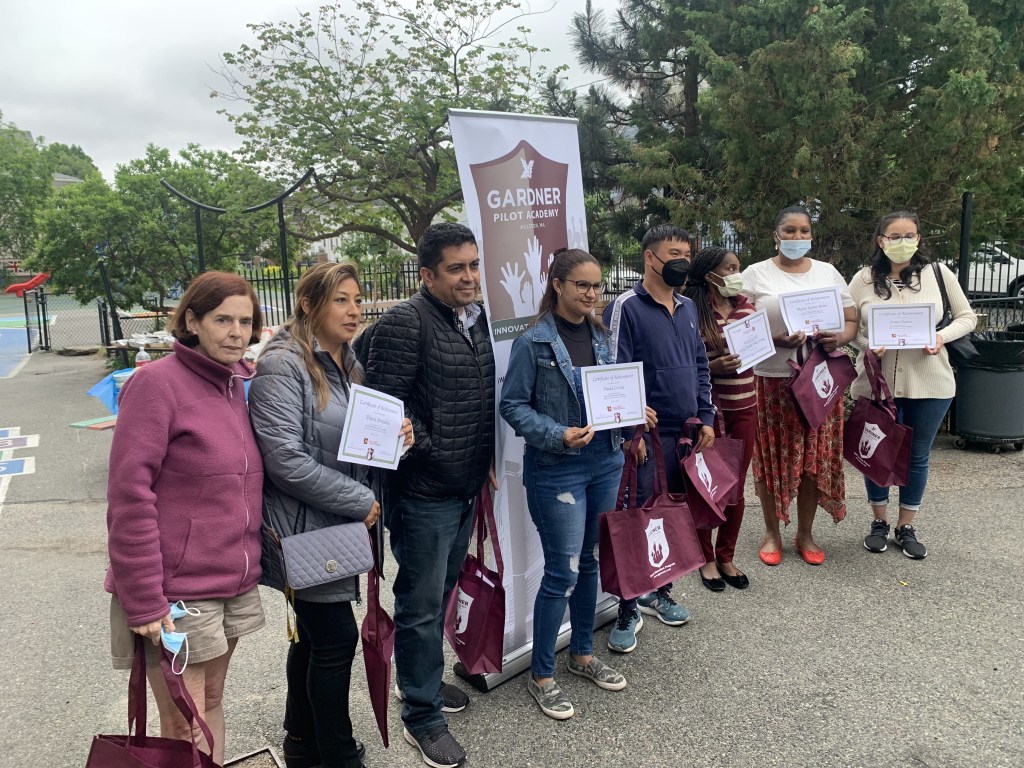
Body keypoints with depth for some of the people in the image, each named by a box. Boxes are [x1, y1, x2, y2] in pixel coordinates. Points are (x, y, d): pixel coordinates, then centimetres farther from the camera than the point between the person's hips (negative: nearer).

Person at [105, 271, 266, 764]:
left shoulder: (239, 385, 8)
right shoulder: (157, 382, -14)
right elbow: (129, 497, -17)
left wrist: (251, 565, 10)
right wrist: (143, 602, -18)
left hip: (234, 586, 6)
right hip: (175, 594, -6)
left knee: (211, 702, 19)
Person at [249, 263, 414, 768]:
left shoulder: (349, 364, 9)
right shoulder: (282, 366, -17)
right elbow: (286, 462, -24)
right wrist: (361, 502, -18)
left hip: (341, 527, 8)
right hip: (306, 528, -8)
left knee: (313, 633, 19)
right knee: (337, 637, 0)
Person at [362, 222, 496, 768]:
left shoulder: (477, 318, 9)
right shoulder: (404, 323, -16)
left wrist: (486, 456, 14)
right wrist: (428, 449, -18)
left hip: (466, 487, 8)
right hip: (425, 492, -8)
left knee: (441, 591, 22)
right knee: (421, 604, 5)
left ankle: (426, 679, 42)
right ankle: (422, 716, 21)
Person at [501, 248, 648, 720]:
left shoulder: (601, 336, 7)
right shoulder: (534, 342, -11)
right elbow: (512, 405, -11)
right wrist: (557, 435, -22)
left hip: (606, 462, 7)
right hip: (557, 469, -6)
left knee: (591, 561, 17)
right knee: (562, 571, -2)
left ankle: (582, 653, 36)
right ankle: (541, 675, 17)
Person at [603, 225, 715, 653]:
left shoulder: (687, 308, 14)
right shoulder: (626, 307, -10)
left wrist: (706, 418, 12)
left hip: (687, 433, 7)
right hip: (648, 436, -7)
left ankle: (659, 592, 31)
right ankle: (628, 609, 11)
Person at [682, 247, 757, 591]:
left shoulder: (746, 306, 5)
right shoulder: (692, 313, -13)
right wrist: (714, 366, -27)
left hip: (744, 408, 5)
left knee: (737, 487, 12)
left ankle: (726, 556, 29)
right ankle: (706, 558, 26)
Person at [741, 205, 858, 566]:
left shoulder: (828, 272, 11)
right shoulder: (756, 274, 1)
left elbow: (852, 321, 12)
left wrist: (840, 338, -11)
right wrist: (776, 339, -21)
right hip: (772, 379, -3)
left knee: (815, 456, 6)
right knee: (773, 455, 3)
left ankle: (805, 534, 22)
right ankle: (772, 532, 20)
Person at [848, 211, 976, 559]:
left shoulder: (938, 273, 0)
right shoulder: (864, 279, -1)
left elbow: (967, 317, 5)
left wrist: (942, 337, -13)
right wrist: (866, 345, -17)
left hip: (929, 383, 1)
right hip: (877, 381, 0)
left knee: (917, 456, 11)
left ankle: (906, 527, 28)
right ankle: (879, 522, 30)